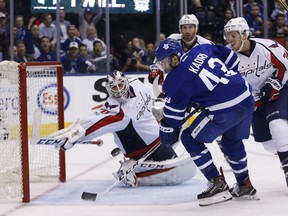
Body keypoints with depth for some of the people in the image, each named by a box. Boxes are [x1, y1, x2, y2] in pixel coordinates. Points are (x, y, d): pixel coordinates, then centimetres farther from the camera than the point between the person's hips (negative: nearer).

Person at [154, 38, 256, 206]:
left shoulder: (176, 80, -5)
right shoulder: (201, 50, 12)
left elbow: (174, 112, 1)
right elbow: (230, 56, 23)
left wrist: (167, 134, 16)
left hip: (225, 110, -8)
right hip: (247, 98, 8)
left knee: (190, 139, 7)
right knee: (233, 140, 31)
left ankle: (218, 185, 6)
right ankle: (245, 185, 39)